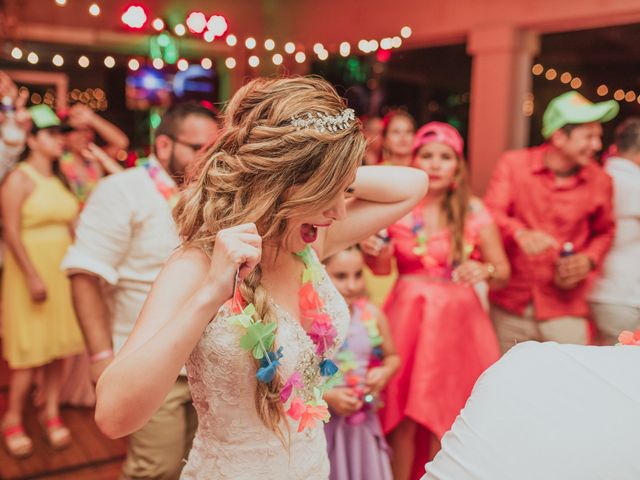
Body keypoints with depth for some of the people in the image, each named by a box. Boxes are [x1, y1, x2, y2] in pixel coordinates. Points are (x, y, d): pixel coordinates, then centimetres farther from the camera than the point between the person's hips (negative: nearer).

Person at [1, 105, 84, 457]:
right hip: (30, 269, -6)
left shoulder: (58, 180, 10)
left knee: (59, 343, 8)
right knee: (30, 349, -2)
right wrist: (32, 276, -19)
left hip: (61, 269, 6)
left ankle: (51, 411, 21)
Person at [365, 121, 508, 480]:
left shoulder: (474, 210, -1)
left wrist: (485, 270, -20)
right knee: (402, 419, 1)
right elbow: (381, 269, 8)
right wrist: (376, 252, -13)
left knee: (453, 421, 4)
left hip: (458, 319, 0)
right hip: (407, 316, 1)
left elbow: (504, 272, 1)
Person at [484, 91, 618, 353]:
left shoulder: (600, 181, 2)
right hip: (509, 305, -1)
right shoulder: (513, 164, -4)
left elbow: (605, 231, 17)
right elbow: (491, 213, -13)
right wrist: (520, 233, -33)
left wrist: (589, 260, -3)